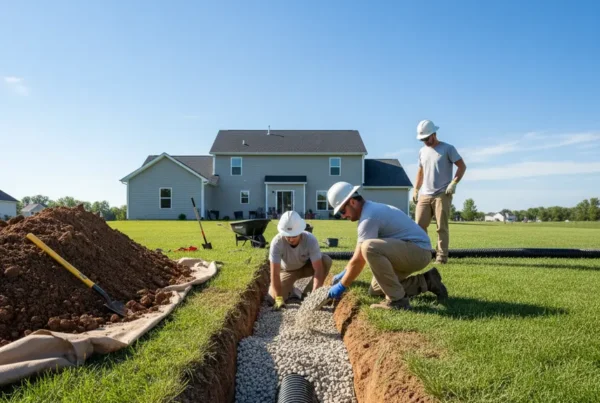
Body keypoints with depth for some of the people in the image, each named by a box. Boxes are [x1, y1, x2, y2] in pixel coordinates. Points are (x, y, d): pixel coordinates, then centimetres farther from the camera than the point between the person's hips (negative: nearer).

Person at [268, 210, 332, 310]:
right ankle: (290, 289, 12)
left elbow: (318, 269, -36)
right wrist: (279, 298, -38)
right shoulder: (277, 242, -35)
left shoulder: (310, 240, -34)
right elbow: (275, 273, -33)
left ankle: (307, 293, -10)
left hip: (306, 267, 1)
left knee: (326, 261, -29)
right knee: (274, 296, -24)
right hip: (287, 270, 0)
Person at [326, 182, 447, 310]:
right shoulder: (371, 209, 10)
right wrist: (343, 274, 20)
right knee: (375, 290, 12)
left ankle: (397, 299, -20)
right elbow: (360, 253, 18)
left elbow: (358, 260, -20)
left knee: (369, 247, -32)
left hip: (418, 251, -10)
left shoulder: (369, 216, -21)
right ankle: (425, 282, 17)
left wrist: (342, 286, -9)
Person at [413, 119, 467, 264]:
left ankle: (442, 256, 3)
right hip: (425, 195, 5)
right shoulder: (422, 151, 15)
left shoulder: (448, 148, -1)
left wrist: (454, 183, -15)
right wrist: (415, 190, 15)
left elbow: (462, 166, -3)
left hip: (443, 195, -5)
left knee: (442, 227, -3)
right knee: (419, 226, -2)